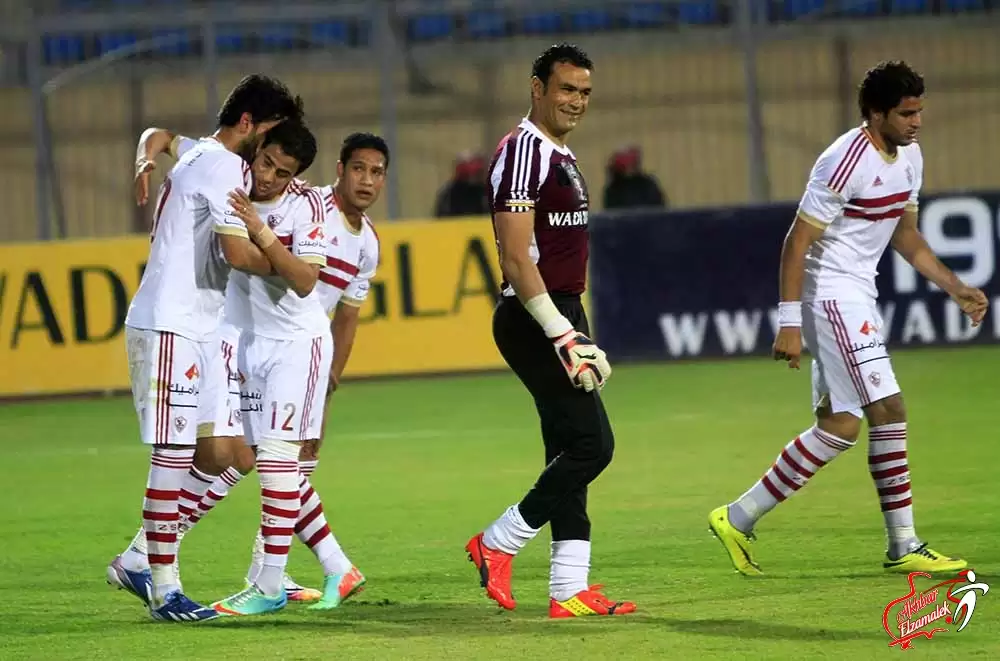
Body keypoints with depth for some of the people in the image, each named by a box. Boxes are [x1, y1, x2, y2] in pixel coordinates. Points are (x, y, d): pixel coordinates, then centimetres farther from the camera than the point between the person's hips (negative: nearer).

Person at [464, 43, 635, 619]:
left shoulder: (562, 155, 18)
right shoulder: (524, 151, -14)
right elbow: (517, 259, -20)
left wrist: (579, 334, 21)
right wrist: (562, 334, -23)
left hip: (560, 315, 10)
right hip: (533, 318, -10)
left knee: (571, 452, 8)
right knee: (591, 443, -12)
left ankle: (569, 591, 8)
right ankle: (498, 545, -3)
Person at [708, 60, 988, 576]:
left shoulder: (909, 156, 8)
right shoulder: (846, 162, -19)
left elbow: (905, 236, 22)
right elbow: (797, 242, -18)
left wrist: (955, 288, 14)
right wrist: (790, 323, -21)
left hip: (857, 297, 10)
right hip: (830, 295, -10)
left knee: (840, 424, 7)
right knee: (887, 410, -11)